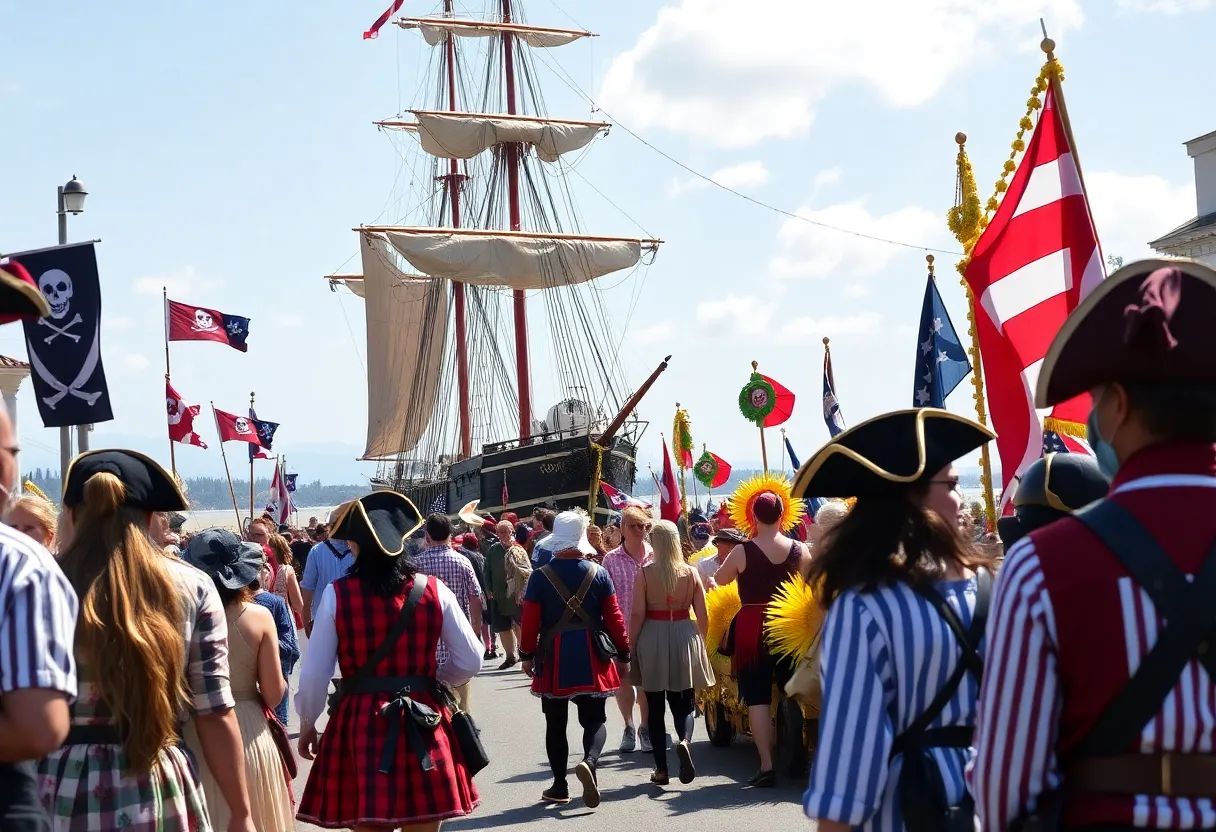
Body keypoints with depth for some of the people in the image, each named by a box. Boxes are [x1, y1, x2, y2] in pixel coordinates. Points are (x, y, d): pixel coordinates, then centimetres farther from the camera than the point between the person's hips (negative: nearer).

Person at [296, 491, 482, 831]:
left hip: (360, 723, -1)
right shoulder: (433, 590, -1)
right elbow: (469, 661, 4)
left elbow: (315, 673, -3)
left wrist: (307, 723, 13)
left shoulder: (336, 595, -5)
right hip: (424, 724, 2)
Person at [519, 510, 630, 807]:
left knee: (556, 723, 11)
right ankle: (589, 762, -20)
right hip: (591, 660, 0)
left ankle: (559, 786, 14)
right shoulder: (599, 573, -3)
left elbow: (530, 621, -6)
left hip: (553, 659, 0)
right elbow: (614, 618, -1)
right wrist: (623, 654, 8)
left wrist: (527, 655, 7)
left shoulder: (541, 576, -6)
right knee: (594, 719, 8)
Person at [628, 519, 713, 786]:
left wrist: (631, 646, -1)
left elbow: (637, 615, -9)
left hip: (651, 639, -1)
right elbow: (703, 615, 1)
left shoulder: (644, 574, -6)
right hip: (684, 637, 2)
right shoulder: (691, 572, 0)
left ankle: (661, 769, 11)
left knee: (655, 706, 9)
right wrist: (700, 642, 16)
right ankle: (685, 741, -22)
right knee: (683, 703, 9)